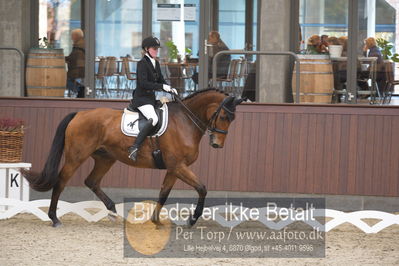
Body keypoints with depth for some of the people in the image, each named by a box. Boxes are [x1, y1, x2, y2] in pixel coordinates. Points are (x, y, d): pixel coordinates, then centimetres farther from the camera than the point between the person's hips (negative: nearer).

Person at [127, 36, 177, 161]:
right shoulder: (142, 63, -12)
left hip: (151, 97, 9)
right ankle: (134, 148, -36)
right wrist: (162, 86, -24)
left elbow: (161, 80, 21)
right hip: (141, 98, -9)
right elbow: (143, 83, -21)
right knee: (153, 119, -30)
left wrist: (170, 89, 3)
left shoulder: (156, 63, 14)